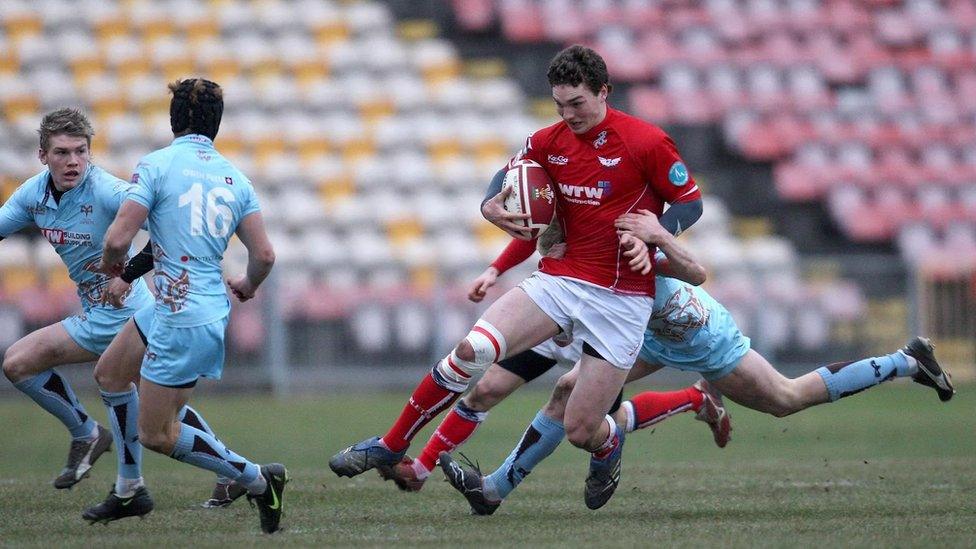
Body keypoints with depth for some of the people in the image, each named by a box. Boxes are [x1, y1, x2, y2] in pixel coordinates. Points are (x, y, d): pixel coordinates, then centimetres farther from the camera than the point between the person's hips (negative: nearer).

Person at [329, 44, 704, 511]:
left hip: (620, 299, -4)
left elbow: (690, 203, -3)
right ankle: (391, 446, -8)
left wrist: (650, 237, -19)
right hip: (558, 278, 4)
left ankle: (608, 443, 36)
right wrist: (491, 206, -3)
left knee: (581, 432, -5)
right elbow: (509, 176, 20)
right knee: (472, 350, -20)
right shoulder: (549, 142, 4)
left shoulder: (647, 143, -11)